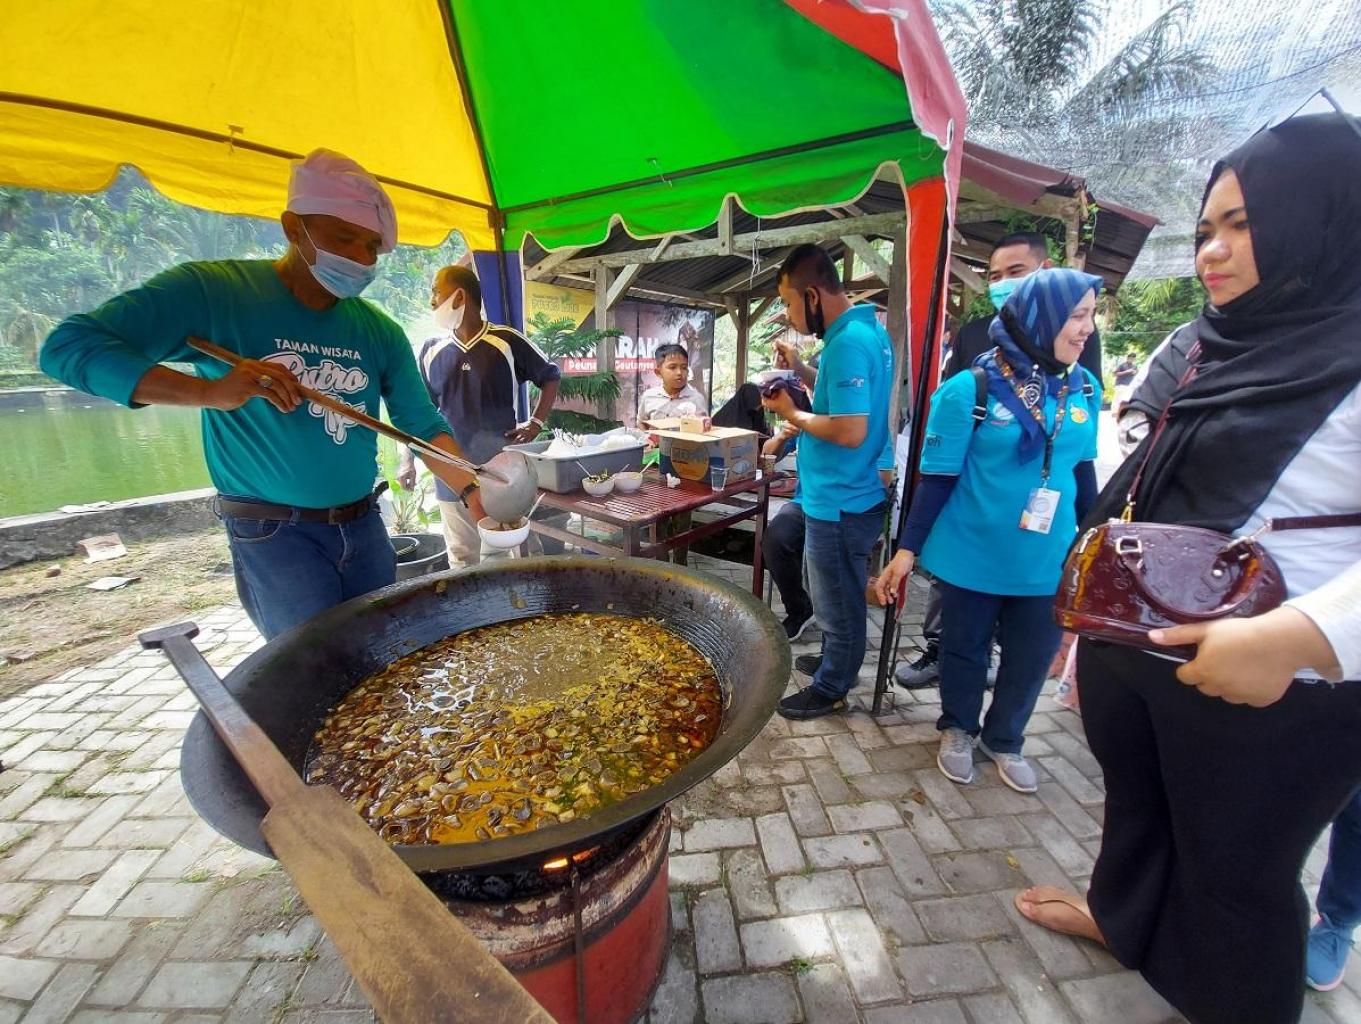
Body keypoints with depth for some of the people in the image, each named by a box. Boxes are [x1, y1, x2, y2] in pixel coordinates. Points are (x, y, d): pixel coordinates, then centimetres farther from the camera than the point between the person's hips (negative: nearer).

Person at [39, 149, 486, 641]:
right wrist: (209, 390, -28)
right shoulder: (214, 290, -9)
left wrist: (472, 492, -18)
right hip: (273, 535, -4)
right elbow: (67, 346, -12)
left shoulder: (379, 332, 1)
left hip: (364, 526, 4)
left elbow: (424, 427, -1)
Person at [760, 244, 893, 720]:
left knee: (838, 604, 8)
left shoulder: (847, 342, -22)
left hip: (839, 502, -10)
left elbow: (850, 431, -28)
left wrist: (792, 415, -14)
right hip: (848, 494, 10)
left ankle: (829, 689, 26)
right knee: (839, 598, 24)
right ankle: (834, 662, 43)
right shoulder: (868, 329, 10)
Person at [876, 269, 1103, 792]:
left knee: (1031, 659, 17)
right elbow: (937, 476, -12)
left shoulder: (1085, 389, 0)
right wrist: (907, 549, -12)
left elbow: (1082, 470, 11)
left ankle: (1005, 740, 43)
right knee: (965, 650, 15)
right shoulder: (971, 389, -15)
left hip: (1048, 561, 5)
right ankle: (958, 730, 42)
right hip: (973, 554, -4)